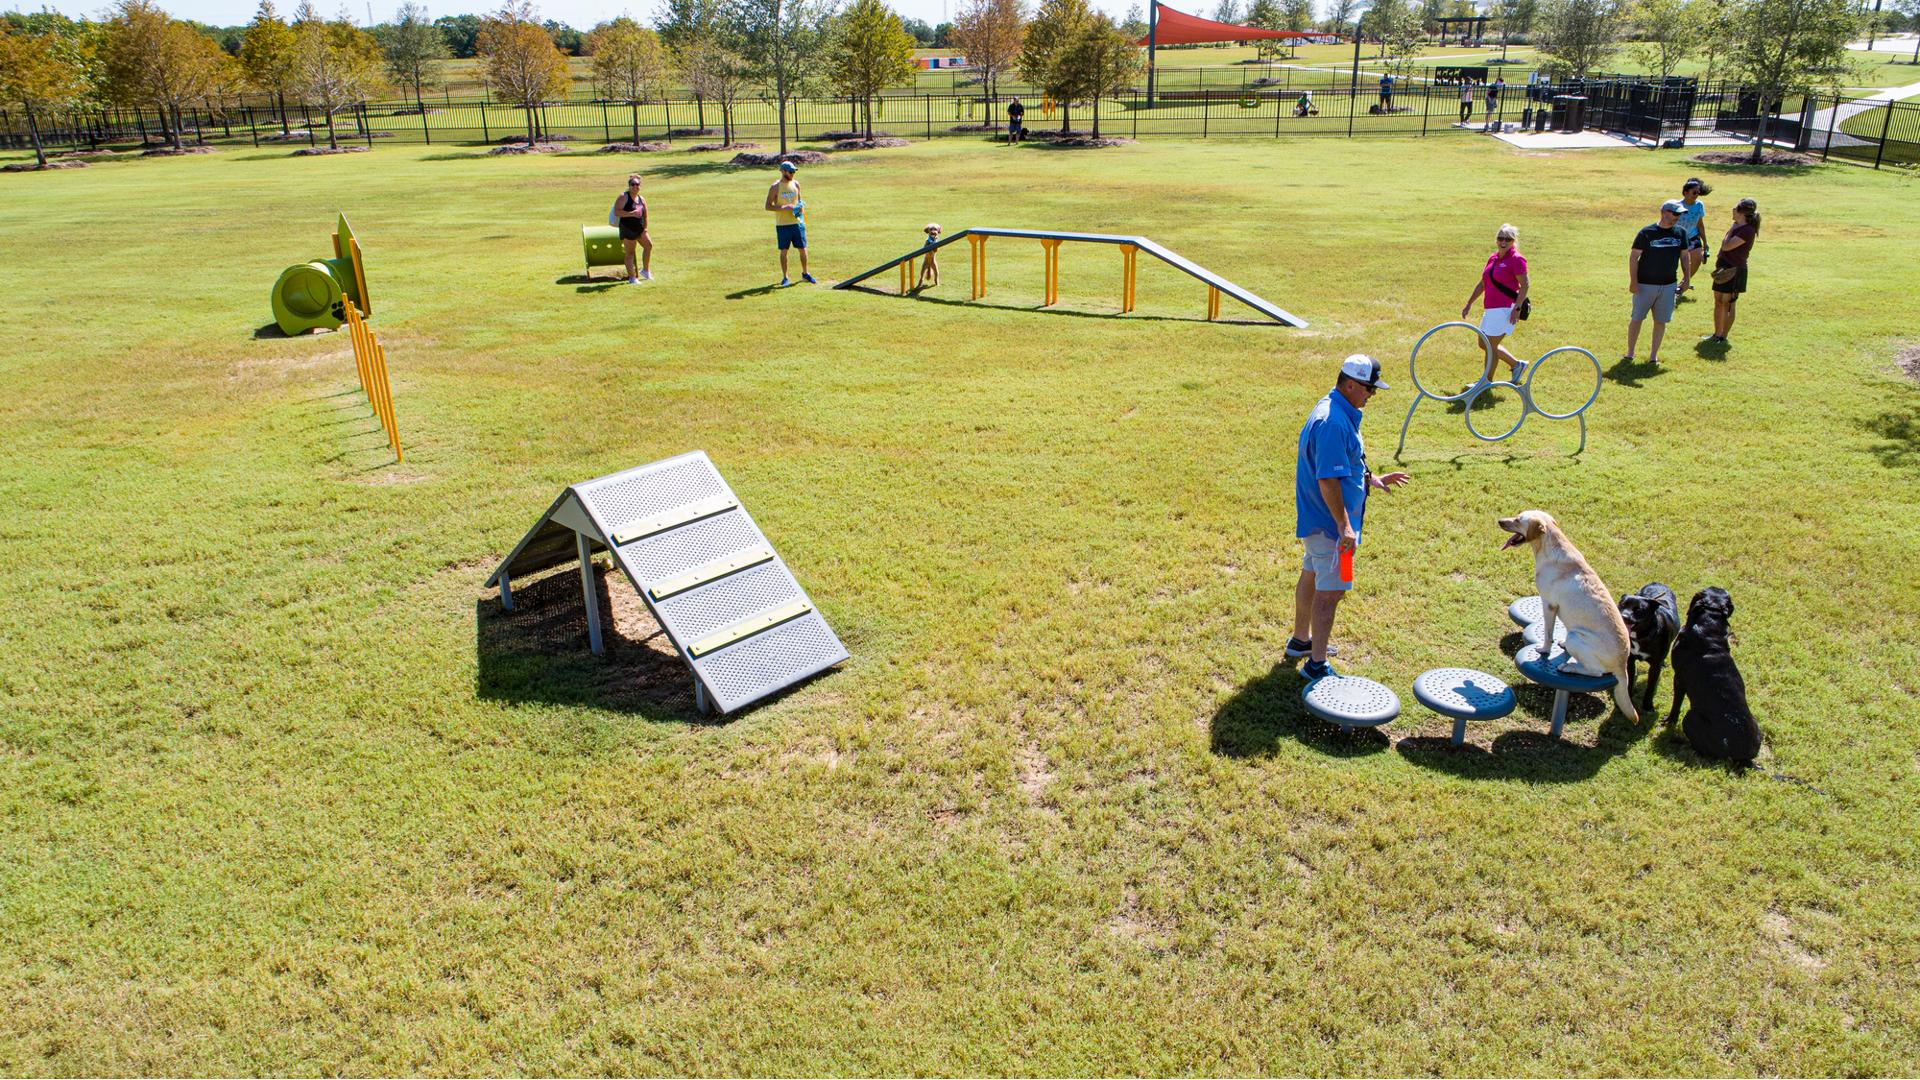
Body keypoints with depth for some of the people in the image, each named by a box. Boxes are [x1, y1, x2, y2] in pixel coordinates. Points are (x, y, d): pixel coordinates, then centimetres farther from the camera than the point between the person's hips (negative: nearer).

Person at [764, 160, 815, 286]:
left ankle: (805, 274, 23)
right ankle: (785, 277, 12)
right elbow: (768, 206, -8)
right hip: (782, 224, -4)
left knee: (803, 249, 6)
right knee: (784, 251, 1)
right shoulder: (775, 187, -6)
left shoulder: (796, 184, 7)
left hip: (797, 222, 4)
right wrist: (784, 207, -19)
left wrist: (801, 206, -5)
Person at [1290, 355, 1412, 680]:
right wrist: (1344, 526, -27)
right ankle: (1316, 664, -1)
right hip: (1329, 521, -11)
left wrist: (1371, 479, 19)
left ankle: (1301, 640, 39)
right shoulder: (1334, 422, -26)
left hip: (1315, 518, 11)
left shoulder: (1337, 411, 8)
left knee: (1311, 576, 22)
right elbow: (1328, 480, -29)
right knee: (1330, 590, -6)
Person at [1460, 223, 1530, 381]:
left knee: (1491, 346, -4)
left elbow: (1524, 285, -14)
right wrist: (1469, 304, 20)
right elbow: (1482, 284, 19)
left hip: (1505, 309, -9)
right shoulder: (1493, 258, 12)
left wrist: (1517, 308, -21)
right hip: (1490, 309, 9)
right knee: (1484, 344, 16)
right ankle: (1517, 365, 30)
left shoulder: (1516, 259, -11)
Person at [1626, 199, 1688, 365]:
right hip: (1645, 284, -4)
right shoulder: (1647, 232, -9)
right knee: (1637, 319, 1)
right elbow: (1634, 257, -7)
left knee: (1661, 321, 6)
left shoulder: (1680, 233, 4)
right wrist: (1633, 281, -12)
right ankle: (1629, 353, 11)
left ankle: (1653, 355, 14)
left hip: (1668, 285, 4)